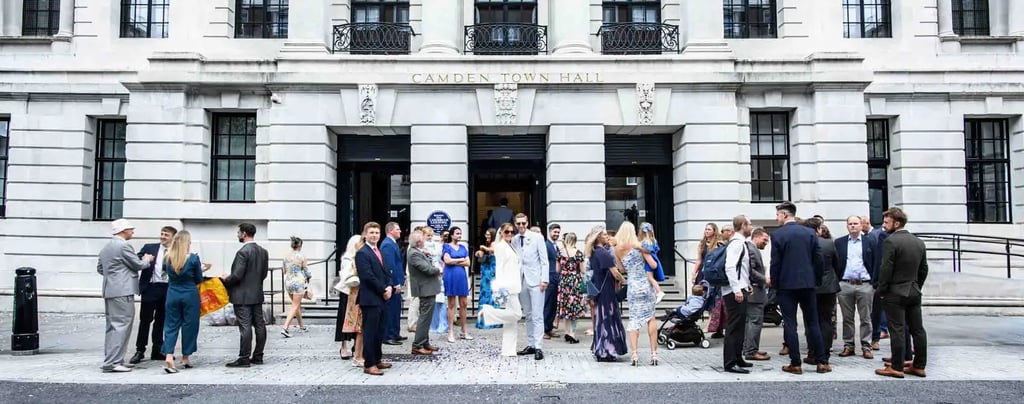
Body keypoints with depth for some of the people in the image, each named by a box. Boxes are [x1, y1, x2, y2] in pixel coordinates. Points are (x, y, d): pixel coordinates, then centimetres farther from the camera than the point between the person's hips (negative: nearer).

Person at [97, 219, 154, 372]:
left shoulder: (106, 247, 17)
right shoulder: (123, 246, -13)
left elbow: (100, 268, 22)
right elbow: (139, 265, -8)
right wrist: (148, 259, 11)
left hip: (109, 291, 10)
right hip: (123, 292, -10)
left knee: (113, 326, 14)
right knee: (121, 326, -8)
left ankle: (111, 360, 19)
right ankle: (112, 362, -10)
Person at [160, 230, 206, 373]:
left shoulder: (168, 258, -3)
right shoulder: (193, 259, -12)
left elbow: (167, 273, 10)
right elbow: (199, 280, -2)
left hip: (172, 295, 3)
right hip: (190, 295, -3)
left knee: (171, 325, 7)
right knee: (189, 325, 10)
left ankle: (168, 357, -8)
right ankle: (185, 358, 19)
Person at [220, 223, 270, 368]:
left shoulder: (243, 252, -17)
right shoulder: (263, 251, 9)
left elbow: (237, 275, -18)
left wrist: (226, 279, -1)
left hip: (243, 296, -8)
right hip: (257, 294, 8)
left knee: (245, 327, -5)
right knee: (259, 325, 9)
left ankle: (244, 358, -1)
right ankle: (258, 356, 16)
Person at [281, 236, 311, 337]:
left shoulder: (286, 256, 3)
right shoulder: (301, 257, -11)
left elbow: (284, 270, 11)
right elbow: (307, 271, -4)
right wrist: (309, 276, 17)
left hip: (288, 282, 6)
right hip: (299, 282, -6)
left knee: (298, 305, 20)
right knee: (295, 306, -2)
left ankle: (301, 326, 32)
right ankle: (285, 327, -14)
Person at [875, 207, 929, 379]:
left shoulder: (891, 241, -15)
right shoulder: (919, 242, 9)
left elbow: (886, 269, -16)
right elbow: (924, 269, 14)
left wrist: (881, 291, -7)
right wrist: (917, 286, 21)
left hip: (895, 293, -7)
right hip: (914, 292, 7)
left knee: (897, 331, -4)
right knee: (918, 330, 10)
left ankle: (897, 367, 0)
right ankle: (919, 366, 16)